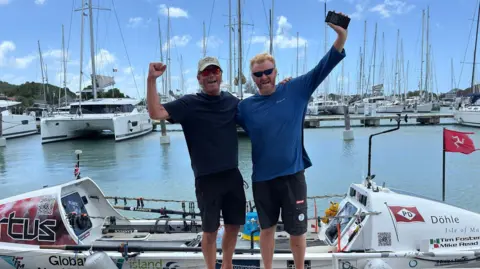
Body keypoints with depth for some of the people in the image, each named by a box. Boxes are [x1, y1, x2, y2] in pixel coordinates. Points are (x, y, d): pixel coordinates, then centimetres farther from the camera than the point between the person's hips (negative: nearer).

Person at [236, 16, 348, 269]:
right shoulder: (245, 106, 0)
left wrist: (341, 36, -18)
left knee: (297, 231, 14)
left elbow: (322, 68, -7)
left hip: (292, 175, -1)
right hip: (262, 179, 1)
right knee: (267, 229, 19)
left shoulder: (295, 90, -3)